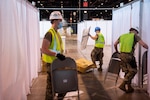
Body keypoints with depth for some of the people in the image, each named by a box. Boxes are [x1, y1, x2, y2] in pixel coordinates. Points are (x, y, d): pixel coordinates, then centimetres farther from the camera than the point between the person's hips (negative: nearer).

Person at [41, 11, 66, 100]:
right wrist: (56, 54, -30)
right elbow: (44, 50, -25)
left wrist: (61, 55, 14)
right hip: (52, 63, -9)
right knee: (51, 85, 2)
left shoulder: (57, 33, 11)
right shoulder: (50, 33, -18)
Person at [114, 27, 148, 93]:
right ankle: (123, 85, -2)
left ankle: (128, 87, 22)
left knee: (127, 71, 17)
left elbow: (115, 44, 23)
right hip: (129, 56, -7)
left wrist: (117, 51, 38)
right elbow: (143, 44, -8)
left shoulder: (122, 36, 17)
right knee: (133, 71, 5)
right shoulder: (135, 36, 1)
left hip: (122, 55, 7)